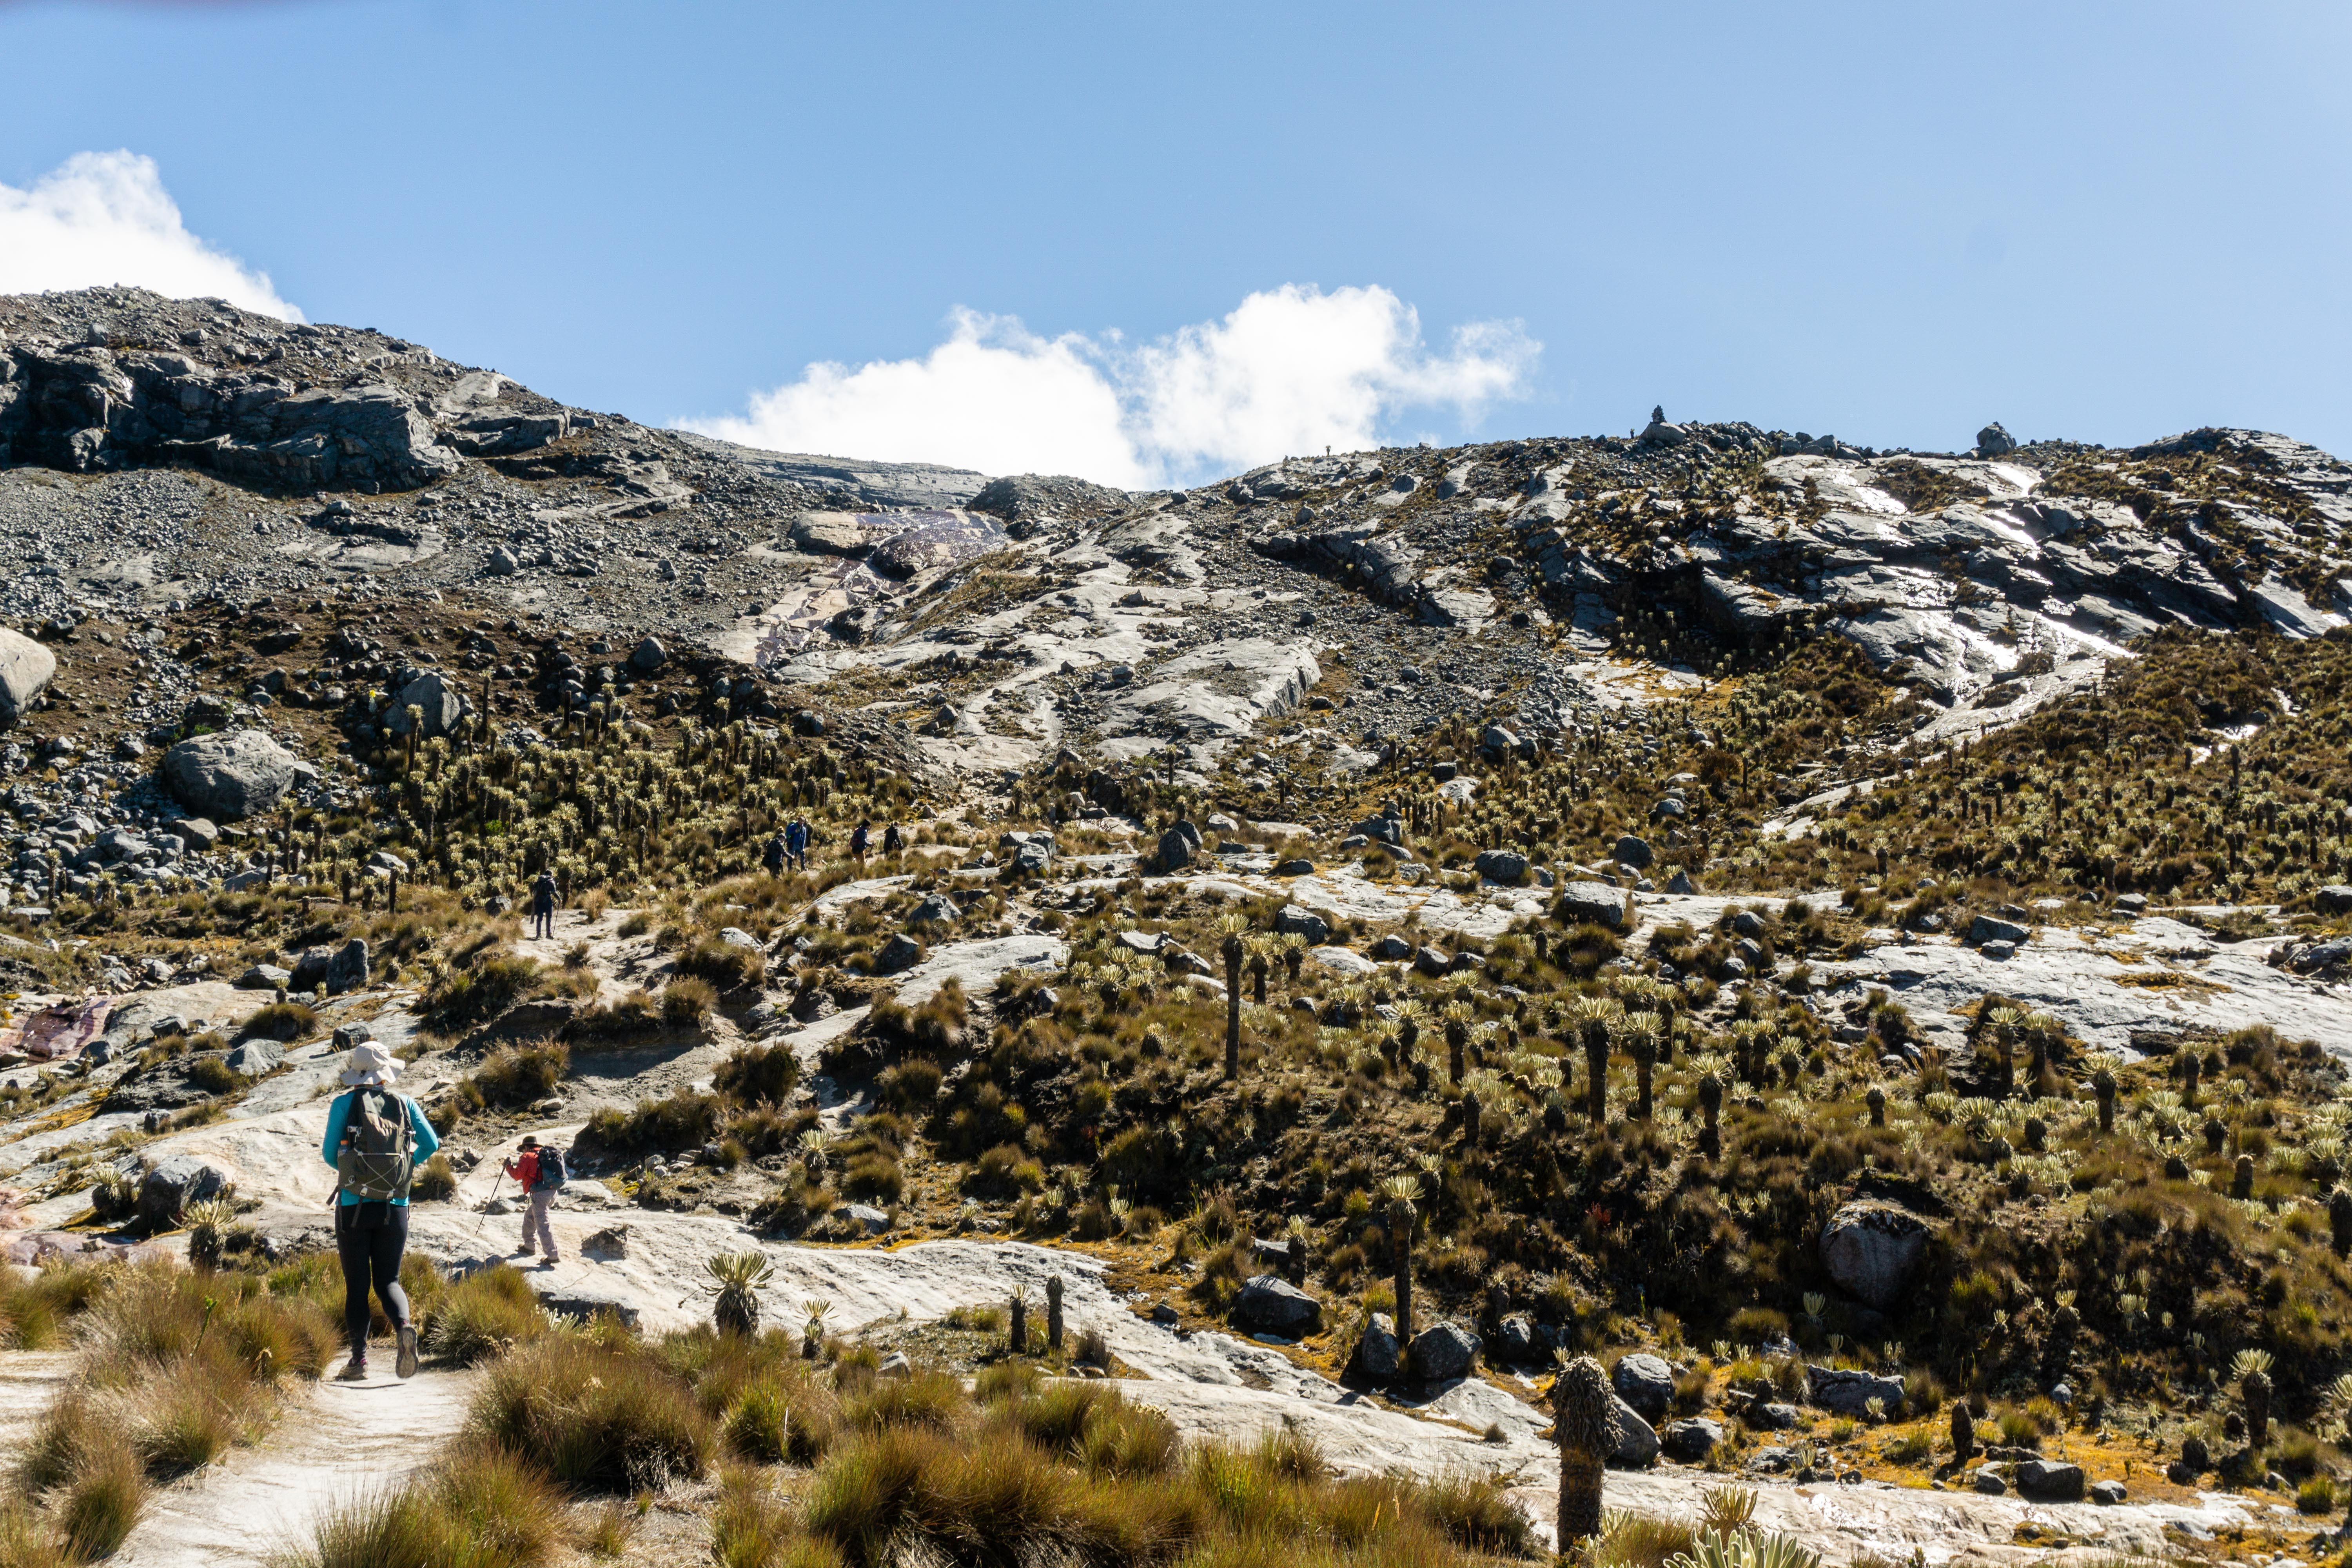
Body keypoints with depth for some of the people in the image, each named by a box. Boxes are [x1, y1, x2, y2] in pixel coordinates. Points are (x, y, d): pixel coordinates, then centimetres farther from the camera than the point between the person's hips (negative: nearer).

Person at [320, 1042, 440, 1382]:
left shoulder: (344, 1104, -2)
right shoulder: (405, 1103, 4)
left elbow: (329, 1154, 1)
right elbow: (431, 1144, 0)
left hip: (353, 1206, -2)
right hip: (395, 1207, 2)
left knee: (356, 1285, 6)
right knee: (388, 1280, 9)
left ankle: (359, 1358, 1)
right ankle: (403, 1327, -20)